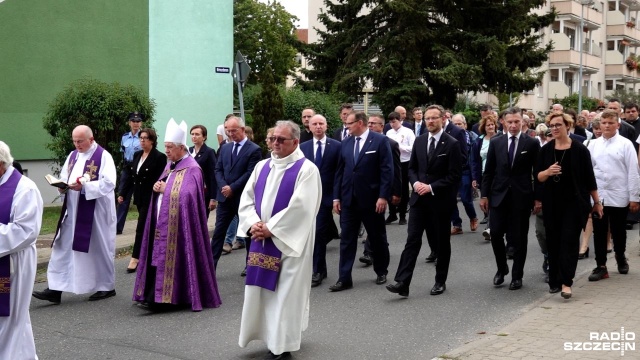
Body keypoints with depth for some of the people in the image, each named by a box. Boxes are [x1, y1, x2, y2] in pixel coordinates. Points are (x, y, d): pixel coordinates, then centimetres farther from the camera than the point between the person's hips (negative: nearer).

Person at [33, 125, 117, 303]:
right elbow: (64, 177, 18)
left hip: (95, 212, -6)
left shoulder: (103, 156, -9)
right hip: (73, 211, 7)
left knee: (99, 248, 4)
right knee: (63, 248, 1)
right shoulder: (73, 156, 13)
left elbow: (109, 183, -18)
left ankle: (107, 287, 19)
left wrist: (84, 186, -26)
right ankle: (56, 289, 2)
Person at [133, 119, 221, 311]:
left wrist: (165, 189, -11)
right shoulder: (170, 165, 15)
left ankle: (161, 299, -2)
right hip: (163, 221, 8)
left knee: (170, 258, -6)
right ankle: (157, 297, 11)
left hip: (178, 224, -8)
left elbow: (186, 196, -21)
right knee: (159, 258, 7)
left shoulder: (191, 169, -11)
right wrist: (158, 187, -2)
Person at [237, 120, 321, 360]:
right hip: (262, 239, 6)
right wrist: (253, 224, -11)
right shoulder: (262, 167, 10)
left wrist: (271, 228, -17)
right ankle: (271, 337, 26)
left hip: (289, 241, -6)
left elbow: (300, 207, -19)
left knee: (285, 291, 0)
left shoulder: (306, 169, -10)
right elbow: (246, 199, 7)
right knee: (263, 290, 11)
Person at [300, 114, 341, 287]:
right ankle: (321, 269, 22)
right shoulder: (303, 147, 8)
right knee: (320, 233, 10)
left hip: (326, 196, -3)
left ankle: (317, 271, -1)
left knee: (318, 233, -8)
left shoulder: (336, 146, -1)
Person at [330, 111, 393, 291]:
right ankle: (344, 279, 5)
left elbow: (387, 170, -9)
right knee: (346, 240, 2)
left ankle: (381, 272, 28)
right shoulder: (346, 143, 9)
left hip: (371, 199, -4)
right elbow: (340, 171, 10)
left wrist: (383, 196, -15)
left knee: (378, 238, 11)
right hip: (348, 199, 4)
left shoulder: (380, 140, -6)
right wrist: (336, 197, 5)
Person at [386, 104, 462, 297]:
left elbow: (454, 176, -11)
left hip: (440, 200, -4)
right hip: (419, 198, 4)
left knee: (441, 243, 9)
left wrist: (431, 187, -16)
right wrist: (416, 183, -6)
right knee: (412, 239, -3)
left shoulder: (452, 144, -8)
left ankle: (440, 281, 23)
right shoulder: (419, 141, 9)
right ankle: (402, 283, -8)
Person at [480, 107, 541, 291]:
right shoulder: (495, 143, 5)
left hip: (521, 197, -2)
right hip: (499, 195, 2)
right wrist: (484, 195, 2)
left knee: (519, 238, 4)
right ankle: (502, 268, 22)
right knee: (495, 234, -1)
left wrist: (537, 198, -4)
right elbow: (488, 171, 7)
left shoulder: (532, 143, -1)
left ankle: (517, 275, 17)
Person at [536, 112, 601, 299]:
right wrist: (548, 172, -19)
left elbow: (589, 177, -1)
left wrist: (597, 201, 3)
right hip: (552, 203, 3)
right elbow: (538, 176, 3)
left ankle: (566, 282, -7)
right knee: (553, 241, 6)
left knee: (569, 241, -6)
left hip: (575, 202, -3)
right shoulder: (545, 150, 3)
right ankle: (554, 280, 16)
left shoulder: (580, 149, -5)